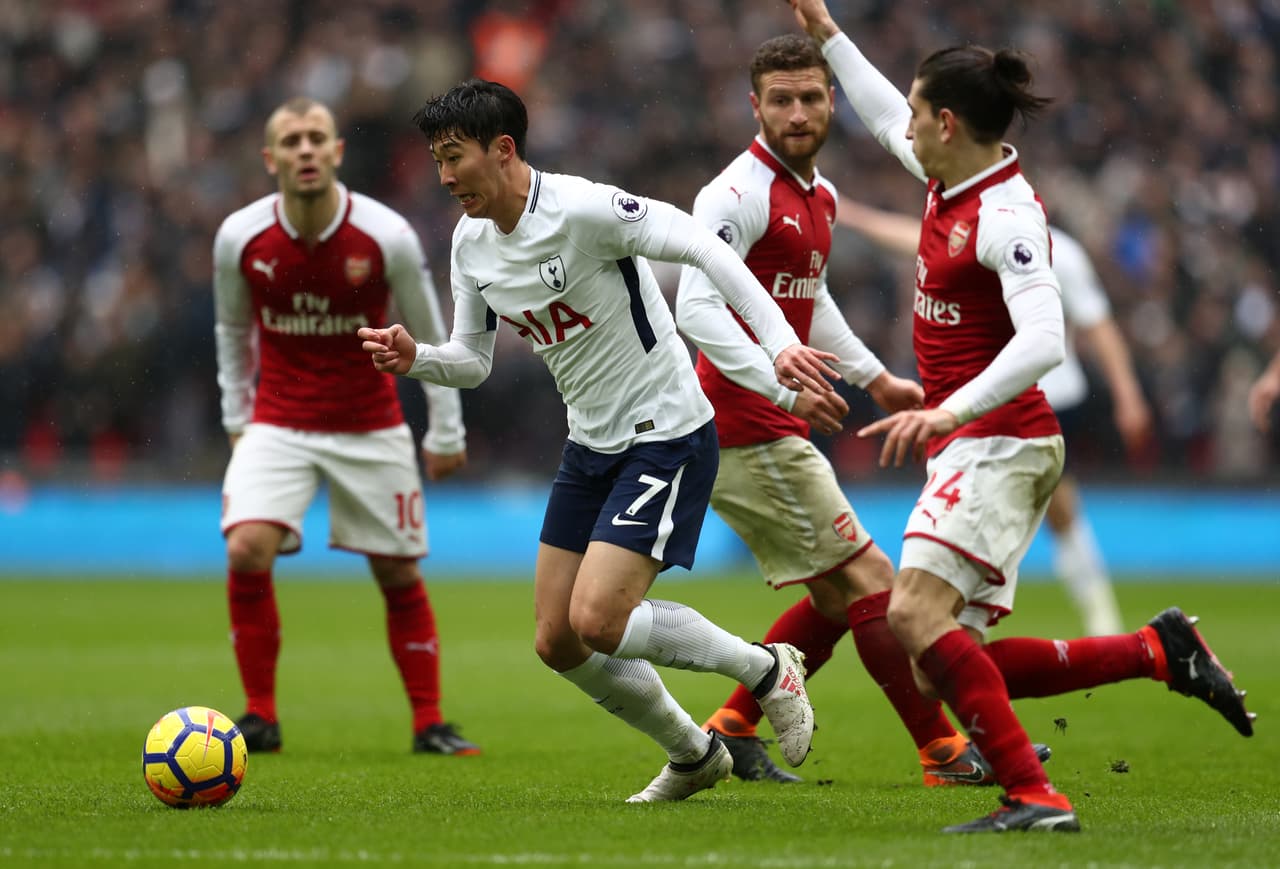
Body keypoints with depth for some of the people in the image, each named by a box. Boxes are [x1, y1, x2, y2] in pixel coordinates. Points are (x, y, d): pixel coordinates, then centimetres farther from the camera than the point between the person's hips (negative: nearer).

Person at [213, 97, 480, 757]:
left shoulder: (387, 237, -13)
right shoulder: (239, 238, -9)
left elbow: (430, 336, 0)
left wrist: (446, 434, 5)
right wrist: (236, 417, 11)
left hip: (371, 430, 0)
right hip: (277, 424, 0)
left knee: (398, 573, 4)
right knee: (247, 549, -19)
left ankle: (429, 723, 20)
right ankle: (260, 717, -6)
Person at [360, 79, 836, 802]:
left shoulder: (584, 209, -22)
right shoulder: (471, 242, 4)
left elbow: (707, 249, -26)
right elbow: (473, 361, 12)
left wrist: (778, 340, -35)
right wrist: (413, 359, -9)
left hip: (668, 437, -9)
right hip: (592, 446, 9)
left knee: (596, 622, -19)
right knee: (558, 643, 6)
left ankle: (766, 668, 3)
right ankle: (694, 755, 27)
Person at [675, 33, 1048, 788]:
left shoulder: (820, 196, 14)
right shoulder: (739, 195, -16)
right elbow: (697, 308, -25)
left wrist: (876, 378, 31)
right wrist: (784, 387, -33)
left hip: (773, 425, 10)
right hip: (745, 427, -10)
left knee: (837, 598, 12)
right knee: (868, 577, -7)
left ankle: (731, 731, 15)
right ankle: (944, 752, -2)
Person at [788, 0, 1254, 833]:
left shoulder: (1005, 217, -17)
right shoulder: (954, 180, 11)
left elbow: (1042, 342, -28)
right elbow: (887, 122, 32)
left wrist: (950, 412, -38)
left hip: (999, 443, -10)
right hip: (972, 449, 10)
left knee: (917, 614, -25)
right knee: (946, 664, 2)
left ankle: (1033, 795, -27)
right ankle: (1160, 651, 8)